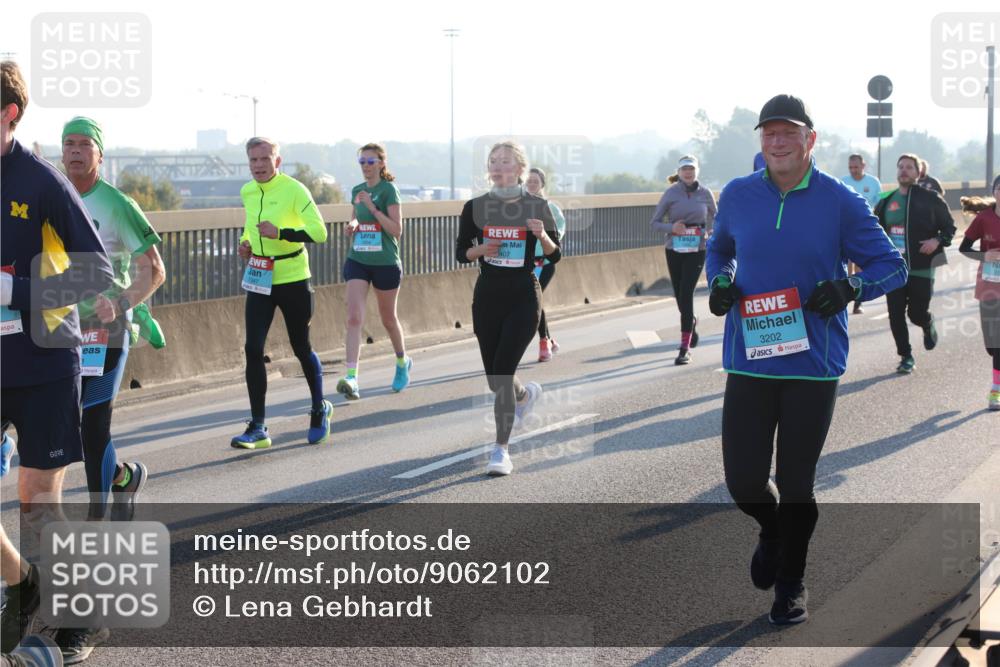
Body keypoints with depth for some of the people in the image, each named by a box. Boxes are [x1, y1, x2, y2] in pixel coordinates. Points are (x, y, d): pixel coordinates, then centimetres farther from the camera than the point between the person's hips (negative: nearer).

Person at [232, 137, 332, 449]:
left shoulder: (294, 190, -13)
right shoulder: (247, 192, 6)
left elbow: (319, 233, -18)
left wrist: (280, 233, -26)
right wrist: (245, 242, 5)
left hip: (293, 281, -5)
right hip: (259, 280, 5)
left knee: (301, 348, 8)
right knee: (253, 349, -6)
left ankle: (320, 409, 33)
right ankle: (257, 428, -2)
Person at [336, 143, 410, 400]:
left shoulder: (388, 189, -9)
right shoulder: (357, 191, 9)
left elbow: (396, 230, -15)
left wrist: (373, 207, -22)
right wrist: (351, 225, 2)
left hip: (385, 263, -4)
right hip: (357, 261, 4)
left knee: (388, 318, 13)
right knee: (354, 317, -13)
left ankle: (402, 362, 40)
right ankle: (351, 377, -20)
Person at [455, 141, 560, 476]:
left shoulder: (537, 206, -1)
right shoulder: (475, 207, 3)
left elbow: (555, 257, 1)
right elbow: (460, 253, 7)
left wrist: (542, 235, -19)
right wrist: (481, 249, -14)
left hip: (523, 296, -3)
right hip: (487, 296, 3)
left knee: (502, 373, -14)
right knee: (494, 378, 12)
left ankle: (501, 451, -7)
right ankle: (526, 394, 48)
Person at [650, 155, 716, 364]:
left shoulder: (705, 193, 1)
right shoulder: (671, 193, -2)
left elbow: (715, 218, 16)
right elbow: (654, 223, 0)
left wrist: (710, 233, -5)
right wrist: (671, 227, -19)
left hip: (696, 251, -2)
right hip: (674, 251, 2)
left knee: (686, 293, -13)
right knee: (680, 295, 11)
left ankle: (685, 348, -12)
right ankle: (691, 322, 47)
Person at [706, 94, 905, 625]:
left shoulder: (839, 202, -6)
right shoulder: (738, 196, 2)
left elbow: (892, 266, 1)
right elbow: (718, 248, 22)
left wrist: (850, 287, -18)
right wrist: (720, 281, 1)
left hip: (813, 365, -2)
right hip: (749, 362, 2)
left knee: (795, 484, 6)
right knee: (744, 482, 0)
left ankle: (791, 581, 30)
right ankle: (771, 530, 37)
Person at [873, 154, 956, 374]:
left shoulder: (930, 199, -3)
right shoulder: (886, 202, 9)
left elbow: (949, 227, 0)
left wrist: (938, 241, -18)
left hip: (921, 268, -3)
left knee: (917, 313, -1)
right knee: (896, 315, -1)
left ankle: (928, 326, 36)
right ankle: (906, 357, 12)